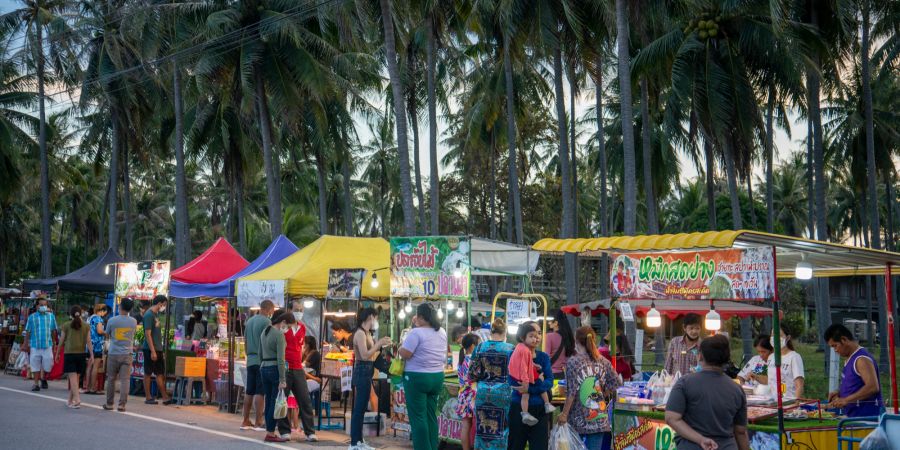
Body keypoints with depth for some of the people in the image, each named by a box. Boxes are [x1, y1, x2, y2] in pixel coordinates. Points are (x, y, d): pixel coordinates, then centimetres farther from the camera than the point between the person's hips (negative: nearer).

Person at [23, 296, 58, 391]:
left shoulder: (51, 316, 5)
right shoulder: (32, 317, 1)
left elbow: (54, 331, 12)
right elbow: (28, 332, 4)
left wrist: (54, 345, 13)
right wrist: (25, 344, 1)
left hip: (47, 345, 1)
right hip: (35, 345, -1)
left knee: (48, 365, 0)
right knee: (35, 366, 4)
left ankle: (43, 378, 27)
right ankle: (36, 383, 13)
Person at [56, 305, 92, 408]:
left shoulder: (66, 326, -1)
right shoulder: (86, 326, 4)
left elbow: (61, 341, 3)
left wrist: (57, 354, 14)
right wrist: (92, 355, -1)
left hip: (69, 354, -3)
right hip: (81, 354, 3)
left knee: (73, 378, -7)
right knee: (75, 378, 13)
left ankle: (77, 399, -23)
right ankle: (70, 401, 23)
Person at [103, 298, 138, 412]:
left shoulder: (112, 320, -8)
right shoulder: (133, 322, -3)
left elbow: (107, 334, 8)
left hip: (113, 354, -1)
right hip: (127, 354, 1)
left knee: (111, 379, 10)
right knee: (125, 379, 0)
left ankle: (109, 403, 16)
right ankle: (122, 404, -6)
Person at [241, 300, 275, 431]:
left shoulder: (249, 321, 13)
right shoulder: (266, 321, -10)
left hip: (250, 361, 7)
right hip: (262, 361, -7)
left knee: (249, 392, 10)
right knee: (260, 392, -6)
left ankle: (246, 421, 13)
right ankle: (258, 422, -7)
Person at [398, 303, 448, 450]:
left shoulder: (416, 332, -16)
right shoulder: (442, 332, 6)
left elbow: (405, 354, -17)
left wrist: (400, 347, 3)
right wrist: (418, 325, 25)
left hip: (417, 377, -7)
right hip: (437, 377, 7)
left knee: (418, 417, -1)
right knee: (431, 415, 12)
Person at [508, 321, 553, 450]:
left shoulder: (544, 357, 6)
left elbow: (549, 382, -7)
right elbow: (513, 381, -16)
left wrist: (530, 388, -23)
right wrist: (538, 381, -22)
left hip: (540, 409, 3)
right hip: (519, 408, -3)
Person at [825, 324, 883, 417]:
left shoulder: (862, 359, -15)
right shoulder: (851, 359, 15)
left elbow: (872, 387, -26)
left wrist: (846, 400, -24)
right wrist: (839, 392, 9)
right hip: (855, 415, 9)